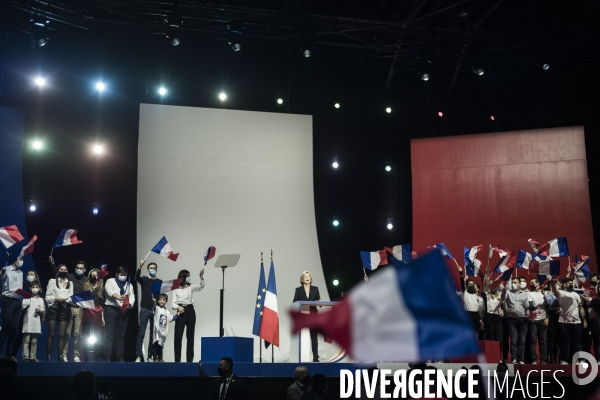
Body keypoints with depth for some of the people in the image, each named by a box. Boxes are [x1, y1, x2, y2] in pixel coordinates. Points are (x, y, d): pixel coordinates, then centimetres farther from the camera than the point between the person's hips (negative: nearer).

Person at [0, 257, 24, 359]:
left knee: (14, 328, 3)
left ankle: (9, 354, 7)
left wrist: (22, 299, 14)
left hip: (18, 301, 6)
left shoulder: (20, 273, 19)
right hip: (8, 300, -6)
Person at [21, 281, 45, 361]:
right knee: (26, 340, -4)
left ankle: (33, 357, 6)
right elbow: (21, 309, 4)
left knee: (34, 341, 4)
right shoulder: (26, 298, 5)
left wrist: (39, 311, -10)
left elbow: (43, 312, 10)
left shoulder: (40, 300, 10)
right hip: (27, 322, -2)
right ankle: (26, 357, -5)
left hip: (36, 323, 2)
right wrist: (25, 307, -15)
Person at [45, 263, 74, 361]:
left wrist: (68, 300, -12)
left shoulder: (70, 283, 17)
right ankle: (48, 356, -4)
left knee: (62, 334, -2)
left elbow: (70, 297, 9)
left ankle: (60, 356, -4)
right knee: (51, 334, -5)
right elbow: (47, 297, 2)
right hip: (53, 309, -2)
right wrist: (56, 299, -13)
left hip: (65, 310, 2)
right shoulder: (52, 281, 9)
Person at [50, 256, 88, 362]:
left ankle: (76, 355, 5)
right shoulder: (69, 277, 8)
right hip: (69, 308, 0)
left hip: (80, 309, 0)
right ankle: (63, 355, 4)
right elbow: (57, 273, 8)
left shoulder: (87, 280, 8)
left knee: (77, 333, 0)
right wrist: (52, 263, -5)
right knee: (66, 333, -1)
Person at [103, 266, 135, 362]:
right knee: (109, 334, -5)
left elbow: (132, 297, 5)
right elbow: (110, 292, -15)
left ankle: (120, 357, 12)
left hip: (124, 310, 4)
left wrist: (129, 304, -18)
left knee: (121, 335, 7)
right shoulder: (110, 281, 5)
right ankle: (107, 357, -4)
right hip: (111, 309, -4)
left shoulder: (129, 285, 18)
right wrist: (119, 297, -34)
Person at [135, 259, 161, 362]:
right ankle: (138, 356, -7)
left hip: (155, 310, 2)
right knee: (141, 334, -6)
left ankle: (150, 356, 8)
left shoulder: (159, 282, 10)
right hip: (145, 310, -2)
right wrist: (140, 266, -33)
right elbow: (137, 277, -16)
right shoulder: (144, 280, 6)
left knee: (153, 334, 3)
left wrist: (157, 300, -13)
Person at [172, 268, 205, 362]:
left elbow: (201, 287, -3)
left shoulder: (190, 287, 10)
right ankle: (177, 360, -1)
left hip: (190, 311, 3)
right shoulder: (176, 289, 4)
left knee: (190, 336, 5)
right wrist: (178, 307, -23)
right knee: (178, 336, -5)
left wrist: (201, 276, -17)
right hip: (181, 312, -3)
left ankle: (189, 360, 10)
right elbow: (173, 303, -1)